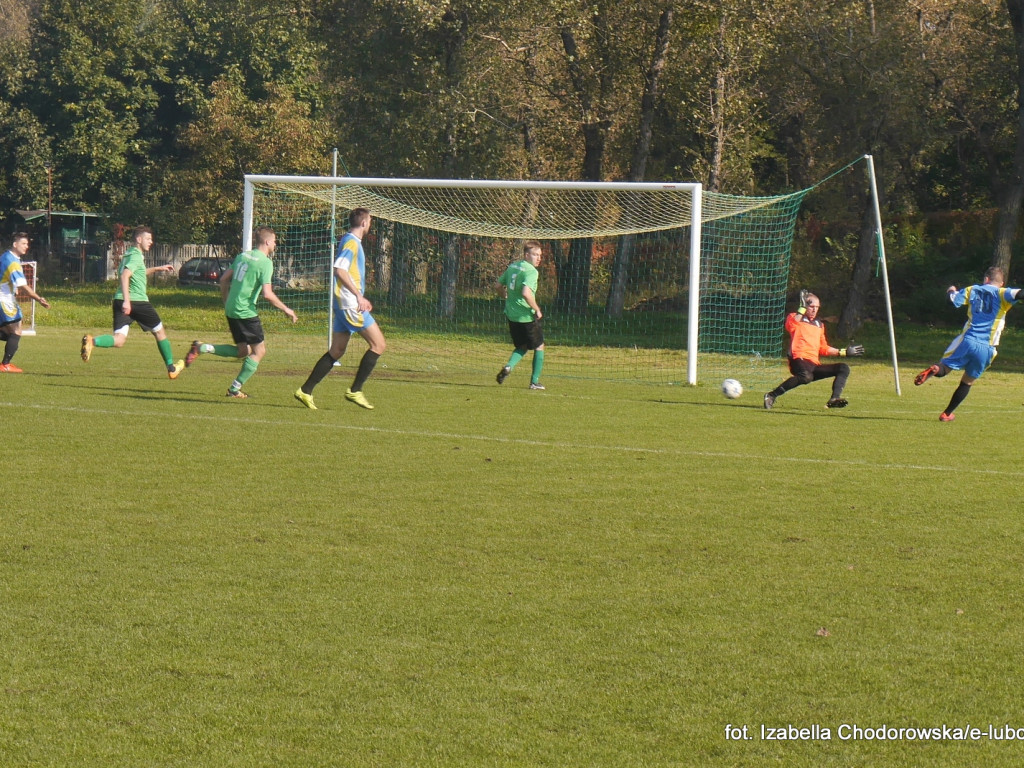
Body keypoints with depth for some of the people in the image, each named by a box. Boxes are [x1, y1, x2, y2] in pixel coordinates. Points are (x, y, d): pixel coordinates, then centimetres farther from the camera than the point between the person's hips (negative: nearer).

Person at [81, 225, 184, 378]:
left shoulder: (128, 254, 21)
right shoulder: (136, 255, -8)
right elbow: (124, 276, -22)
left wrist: (158, 268, 42)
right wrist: (127, 300, -31)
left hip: (120, 301, 7)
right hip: (138, 301, -7)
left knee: (119, 341, -8)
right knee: (159, 331, 15)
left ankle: (92, 341, -36)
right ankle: (171, 368, 26)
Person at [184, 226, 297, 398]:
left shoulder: (243, 255, 12)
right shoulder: (265, 263, -12)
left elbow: (224, 278, 16)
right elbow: (267, 294, -20)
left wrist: (226, 302, 26)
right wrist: (286, 310, -9)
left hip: (231, 311, 8)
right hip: (246, 312, -8)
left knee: (242, 351, 18)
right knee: (259, 351, 3)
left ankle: (202, 348, 4)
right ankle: (235, 389, 1)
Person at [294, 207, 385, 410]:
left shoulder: (350, 241, 18)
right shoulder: (352, 242, -11)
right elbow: (340, 270, -23)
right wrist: (359, 295, -24)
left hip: (344, 304, 10)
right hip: (350, 304, -10)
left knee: (336, 351, 11)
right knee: (379, 344, -7)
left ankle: (305, 391, 9)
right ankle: (355, 391, -7)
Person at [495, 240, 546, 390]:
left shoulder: (512, 266, 7)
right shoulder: (531, 271, -18)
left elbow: (500, 284, 18)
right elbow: (526, 293, -31)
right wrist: (537, 309, -18)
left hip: (511, 314, 7)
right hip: (527, 316, -7)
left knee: (521, 347, 22)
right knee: (539, 347, 13)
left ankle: (509, 366, -6)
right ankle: (535, 381, 12)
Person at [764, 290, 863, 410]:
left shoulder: (819, 325, 27)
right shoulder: (794, 317, 9)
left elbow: (823, 349, 31)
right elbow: (791, 325, -17)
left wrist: (844, 352, 29)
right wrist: (802, 308, -17)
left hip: (815, 365, 7)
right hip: (800, 360, -7)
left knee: (844, 368, -2)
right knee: (806, 376, -40)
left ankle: (835, 398, -20)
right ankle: (771, 396, -37)